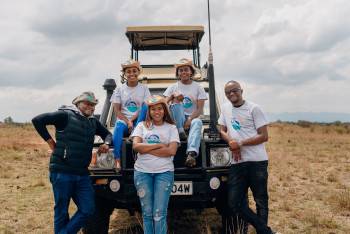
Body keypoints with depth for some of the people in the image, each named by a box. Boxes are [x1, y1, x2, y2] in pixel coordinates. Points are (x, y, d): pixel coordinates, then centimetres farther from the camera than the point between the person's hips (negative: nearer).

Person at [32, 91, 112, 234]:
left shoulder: (93, 122, 14)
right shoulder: (66, 115, -5)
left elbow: (107, 134, 28)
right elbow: (37, 120, -11)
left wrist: (106, 144, 6)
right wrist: (51, 142, -8)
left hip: (82, 174, 6)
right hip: (62, 173, -6)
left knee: (88, 210, 4)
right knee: (62, 212, 5)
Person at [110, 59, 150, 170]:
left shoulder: (144, 88, 6)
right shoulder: (120, 89, 6)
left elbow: (146, 108, -3)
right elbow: (117, 110, 0)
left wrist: (132, 120, -16)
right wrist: (127, 122, -16)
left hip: (138, 120, 0)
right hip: (123, 119, 0)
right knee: (118, 127, -35)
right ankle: (117, 160, -33)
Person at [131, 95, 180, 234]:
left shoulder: (171, 128, 6)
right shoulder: (142, 126, 10)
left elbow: (171, 151, -7)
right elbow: (136, 146, -4)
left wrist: (146, 148, -8)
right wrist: (159, 145, -8)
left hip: (164, 172, -1)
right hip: (142, 172, 1)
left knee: (159, 213, -5)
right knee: (147, 212, 5)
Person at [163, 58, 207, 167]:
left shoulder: (198, 88, 8)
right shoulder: (173, 87, 10)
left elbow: (200, 109, -3)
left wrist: (190, 119, -20)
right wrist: (174, 97, -22)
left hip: (192, 118, 0)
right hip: (177, 120, 1)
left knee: (197, 122, -36)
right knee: (176, 103, -28)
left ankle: (191, 153, -54)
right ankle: (181, 132, -29)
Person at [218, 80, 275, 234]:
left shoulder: (254, 109, -3)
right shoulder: (225, 108, 13)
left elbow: (264, 136, -6)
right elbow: (222, 131, 16)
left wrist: (240, 143, -13)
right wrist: (231, 143, -5)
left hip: (257, 161, -4)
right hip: (237, 163, 5)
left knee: (261, 201, 5)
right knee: (234, 203, 1)